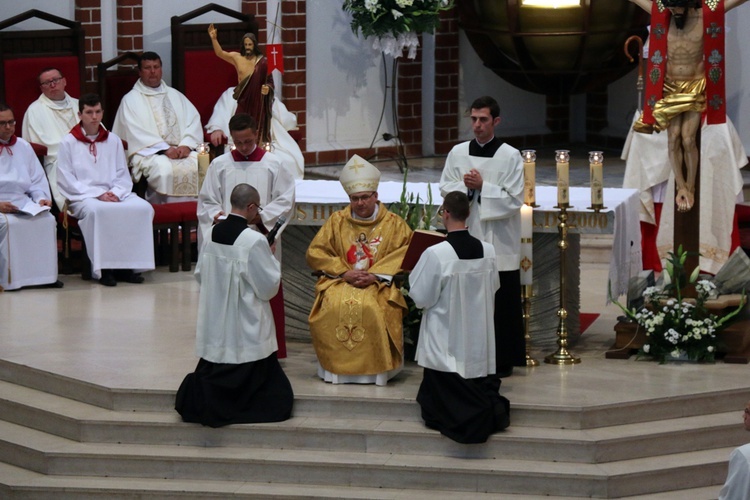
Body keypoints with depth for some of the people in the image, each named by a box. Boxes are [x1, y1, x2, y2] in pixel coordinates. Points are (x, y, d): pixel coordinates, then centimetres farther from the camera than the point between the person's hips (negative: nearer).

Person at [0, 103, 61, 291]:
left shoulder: (23, 147, 20)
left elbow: (37, 179, 18)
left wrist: (42, 197, -3)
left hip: (23, 202, 4)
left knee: (48, 221, -23)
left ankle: (43, 273, -16)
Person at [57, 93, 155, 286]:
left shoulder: (113, 140, 17)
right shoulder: (68, 143, 4)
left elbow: (123, 176, 14)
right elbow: (66, 180, -3)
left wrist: (115, 193, -8)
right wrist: (98, 194, -13)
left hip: (114, 195, 4)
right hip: (83, 196, -4)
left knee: (143, 208, -25)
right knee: (98, 211, -39)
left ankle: (130, 264, -20)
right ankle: (103, 268, -30)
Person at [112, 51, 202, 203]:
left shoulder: (175, 95, 23)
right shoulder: (130, 99, 8)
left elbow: (193, 121, 11)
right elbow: (136, 133, -5)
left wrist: (186, 145, -9)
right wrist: (165, 149, -16)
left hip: (182, 150, 4)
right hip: (149, 153, -4)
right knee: (165, 169, -36)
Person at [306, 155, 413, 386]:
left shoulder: (394, 224, 7)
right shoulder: (337, 221, 11)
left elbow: (405, 254, -5)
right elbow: (315, 252, 7)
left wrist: (375, 275, -16)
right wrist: (343, 272, -7)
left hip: (379, 284, -2)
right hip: (340, 281, 2)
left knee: (371, 308, -35)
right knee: (334, 306, -31)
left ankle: (374, 368, -20)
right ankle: (335, 367, -19)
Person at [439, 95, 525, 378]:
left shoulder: (510, 156, -4)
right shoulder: (458, 153, 7)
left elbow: (515, 199, -8)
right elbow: (445, 188, 8)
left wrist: (482, 186, -15)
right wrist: (465, 185, -12)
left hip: (499, 241, -3)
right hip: (466, 237, 3)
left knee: (501, 301, 0)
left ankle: (503, 360, 8)